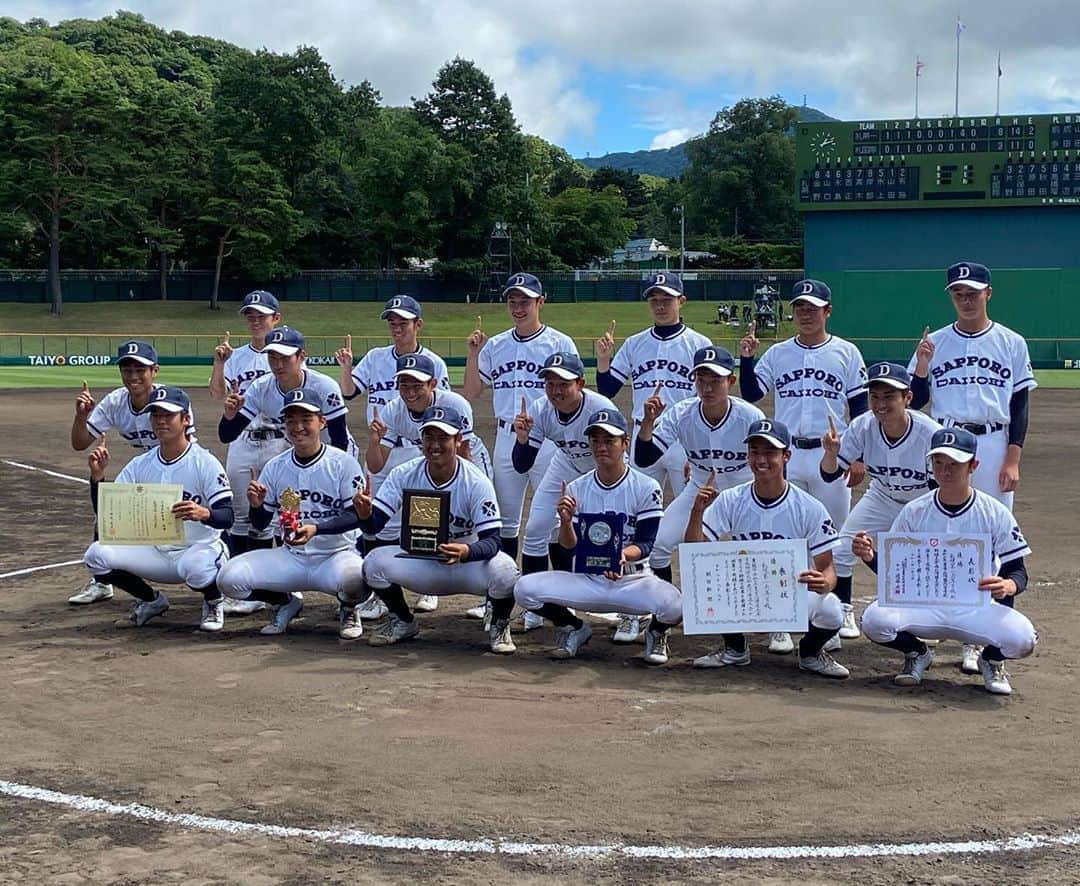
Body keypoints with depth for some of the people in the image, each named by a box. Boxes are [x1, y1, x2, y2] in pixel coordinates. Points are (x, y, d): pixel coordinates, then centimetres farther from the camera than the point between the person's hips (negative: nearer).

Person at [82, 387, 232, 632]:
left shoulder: (205, 463, -11)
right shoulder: (140, 465, 4)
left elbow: (227, 517, -20)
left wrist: (204, 513, -43)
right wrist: (97, 475, -16)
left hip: (200, 548, -5)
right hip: (156, 552, 5)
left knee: (194, 566, -39)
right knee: (97, 554, -16)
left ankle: (213, 603, -2)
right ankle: (151, 600, 9)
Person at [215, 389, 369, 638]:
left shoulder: (343, 463, -7)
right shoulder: (275, 467, 4)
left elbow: (356, 516, -12)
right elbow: (260, 525, 8)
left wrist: (315, 528, -27)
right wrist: (256, 506, -15)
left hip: (336, 554, -4)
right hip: (290, 557, 4)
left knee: (352, 577, -39)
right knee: (229, 578, -17)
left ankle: (348, 611, 2)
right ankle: (285, 602, 14)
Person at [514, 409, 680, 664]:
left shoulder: (647, 487, -6)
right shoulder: (576, 489, 2)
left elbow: (646, 543, -10)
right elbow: (569, 548, -3)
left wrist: (624, 554, -33)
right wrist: (566, 521, -24)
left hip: (633, 581, -2)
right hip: (586, 581, 3)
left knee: (672, 603, -35)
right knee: (525, 589, -20)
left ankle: (656, 632, 6)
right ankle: (575, 628, 10)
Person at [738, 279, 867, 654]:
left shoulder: (846, 353, 3)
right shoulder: (777, 353, 8)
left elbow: (859, 406, 4)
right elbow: (750, 393, 4)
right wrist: (746, 357, -11)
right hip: (786, 455, 1)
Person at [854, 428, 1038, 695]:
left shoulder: (996, 513, -5)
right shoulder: (914, 512, -1)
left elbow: (1018, 571, -4)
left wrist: (1008, 586, -29)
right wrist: (870, 557, -21)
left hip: (976, 609, -1)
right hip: (923, 606, 1)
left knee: (1023, 639, -31)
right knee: (875, 619, -28)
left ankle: (991, 660, 9)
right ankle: (917, 653, 8)